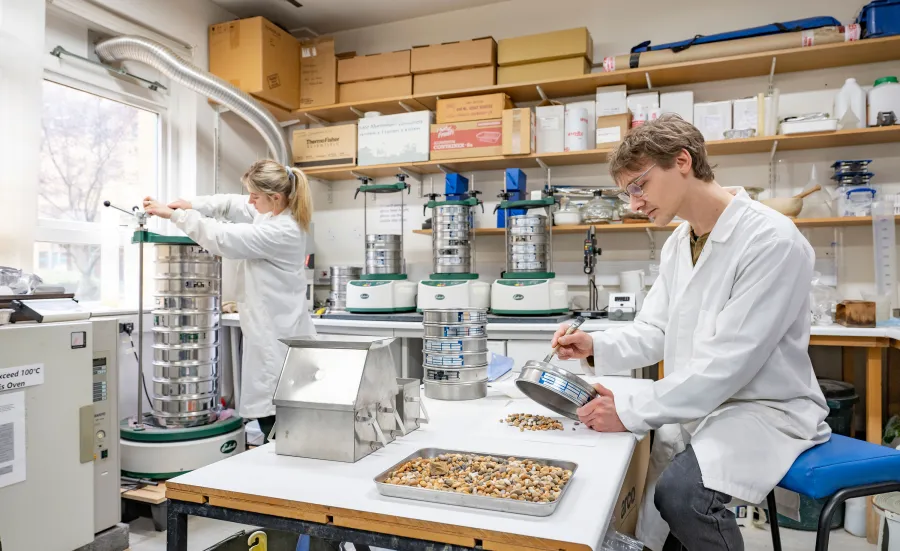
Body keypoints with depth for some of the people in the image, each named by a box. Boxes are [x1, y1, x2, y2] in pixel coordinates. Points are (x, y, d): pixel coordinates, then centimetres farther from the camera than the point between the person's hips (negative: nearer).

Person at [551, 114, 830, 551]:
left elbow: (729, 362, -25)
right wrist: (596, 347, -11)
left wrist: (631, 412, -25)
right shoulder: (677, 243, 6)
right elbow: (654, 331, 8)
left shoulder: (772, 241, -20)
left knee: (681, 492, -29)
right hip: (694, 406, 7)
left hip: (764, 409, -7)